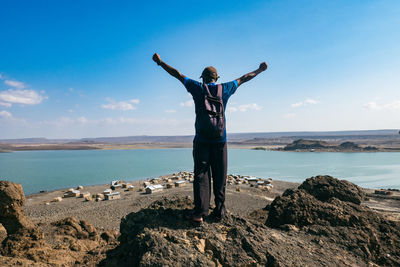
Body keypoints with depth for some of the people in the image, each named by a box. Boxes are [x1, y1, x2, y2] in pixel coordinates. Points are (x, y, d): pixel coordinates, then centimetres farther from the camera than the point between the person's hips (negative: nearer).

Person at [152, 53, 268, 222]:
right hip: (220, 140, 2)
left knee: (201, 175, 1)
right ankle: (220, 211, 11)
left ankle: (200, 212, -3)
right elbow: (243, 78, 19)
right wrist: (260, 70, 35)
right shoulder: (224, 89, 6)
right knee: (219, 177, 7)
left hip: (201, 140, -1)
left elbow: (177, 74, 10)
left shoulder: (198, 88, 2)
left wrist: (160, 62, 22)